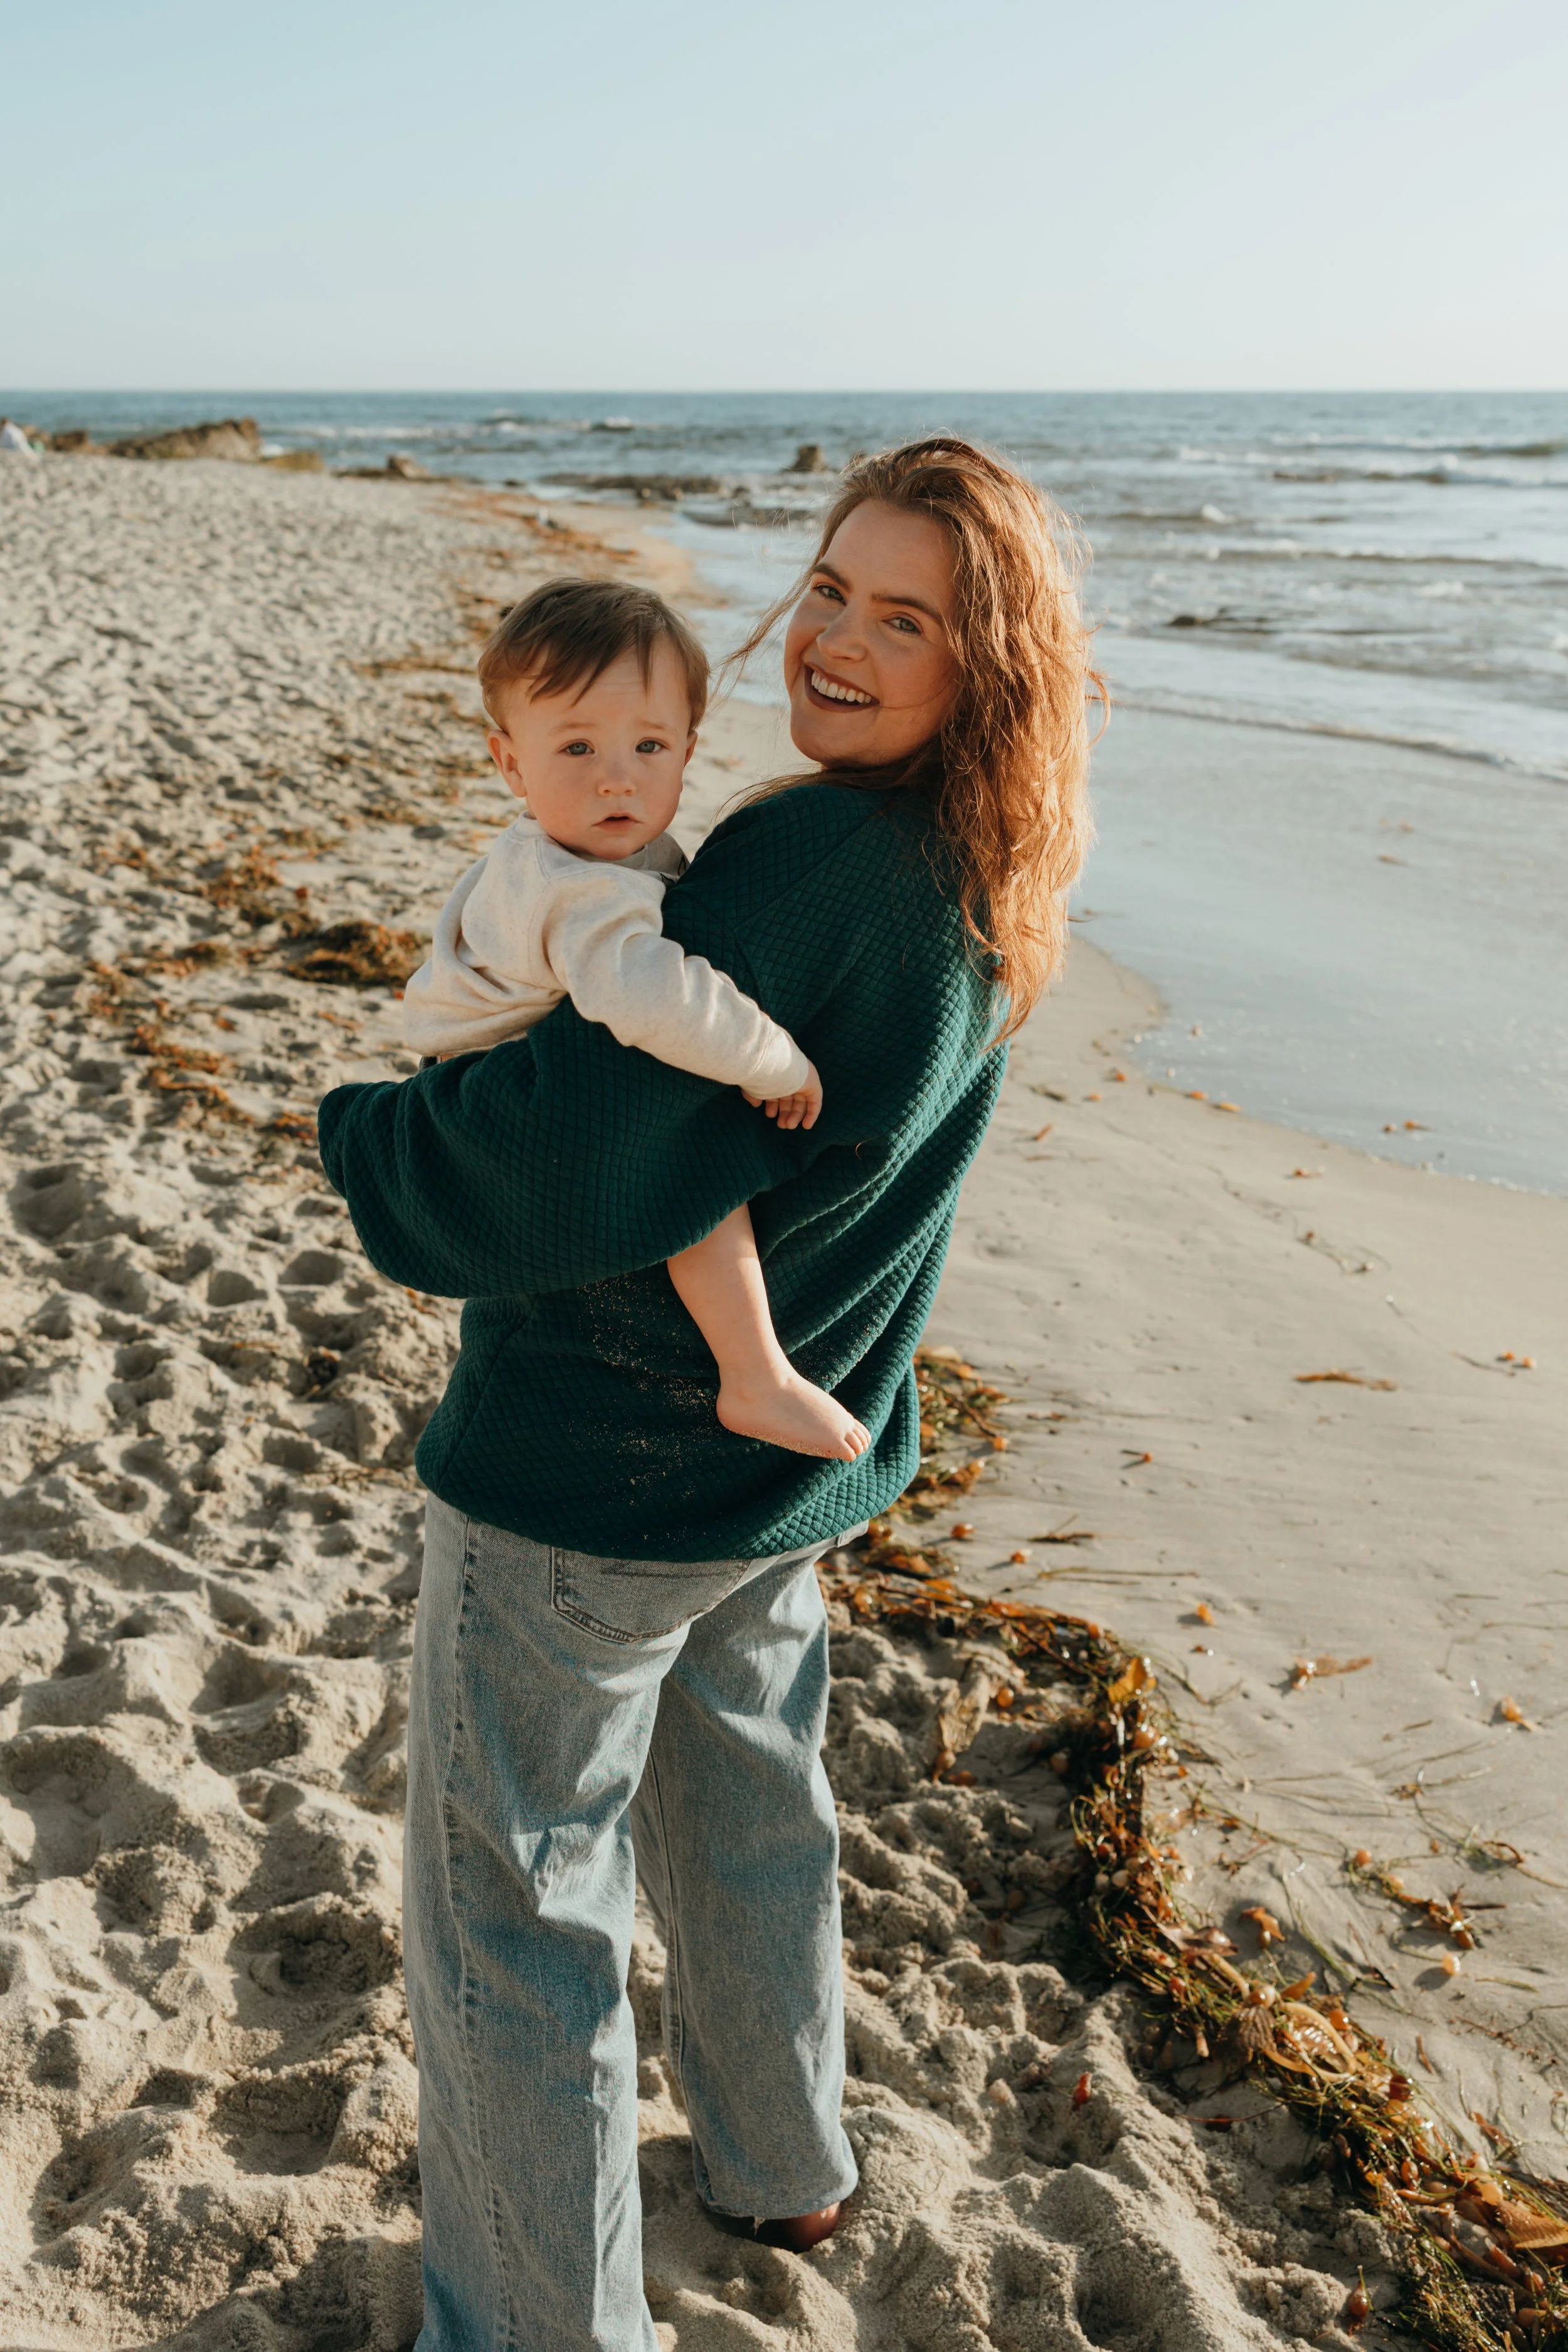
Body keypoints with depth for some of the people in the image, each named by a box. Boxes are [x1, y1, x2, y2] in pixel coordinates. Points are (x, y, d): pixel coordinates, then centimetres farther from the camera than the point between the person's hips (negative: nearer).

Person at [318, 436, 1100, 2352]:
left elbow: (590, 1154, -33)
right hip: (792, 1458, 9)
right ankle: (783, 2170, 50)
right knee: (742, 1814, 28)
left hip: (584, 1473, -9)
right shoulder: (980, 901, 2)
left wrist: (364, 1132, -14)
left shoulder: (811, 860, -27)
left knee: (511, 1907, 9)